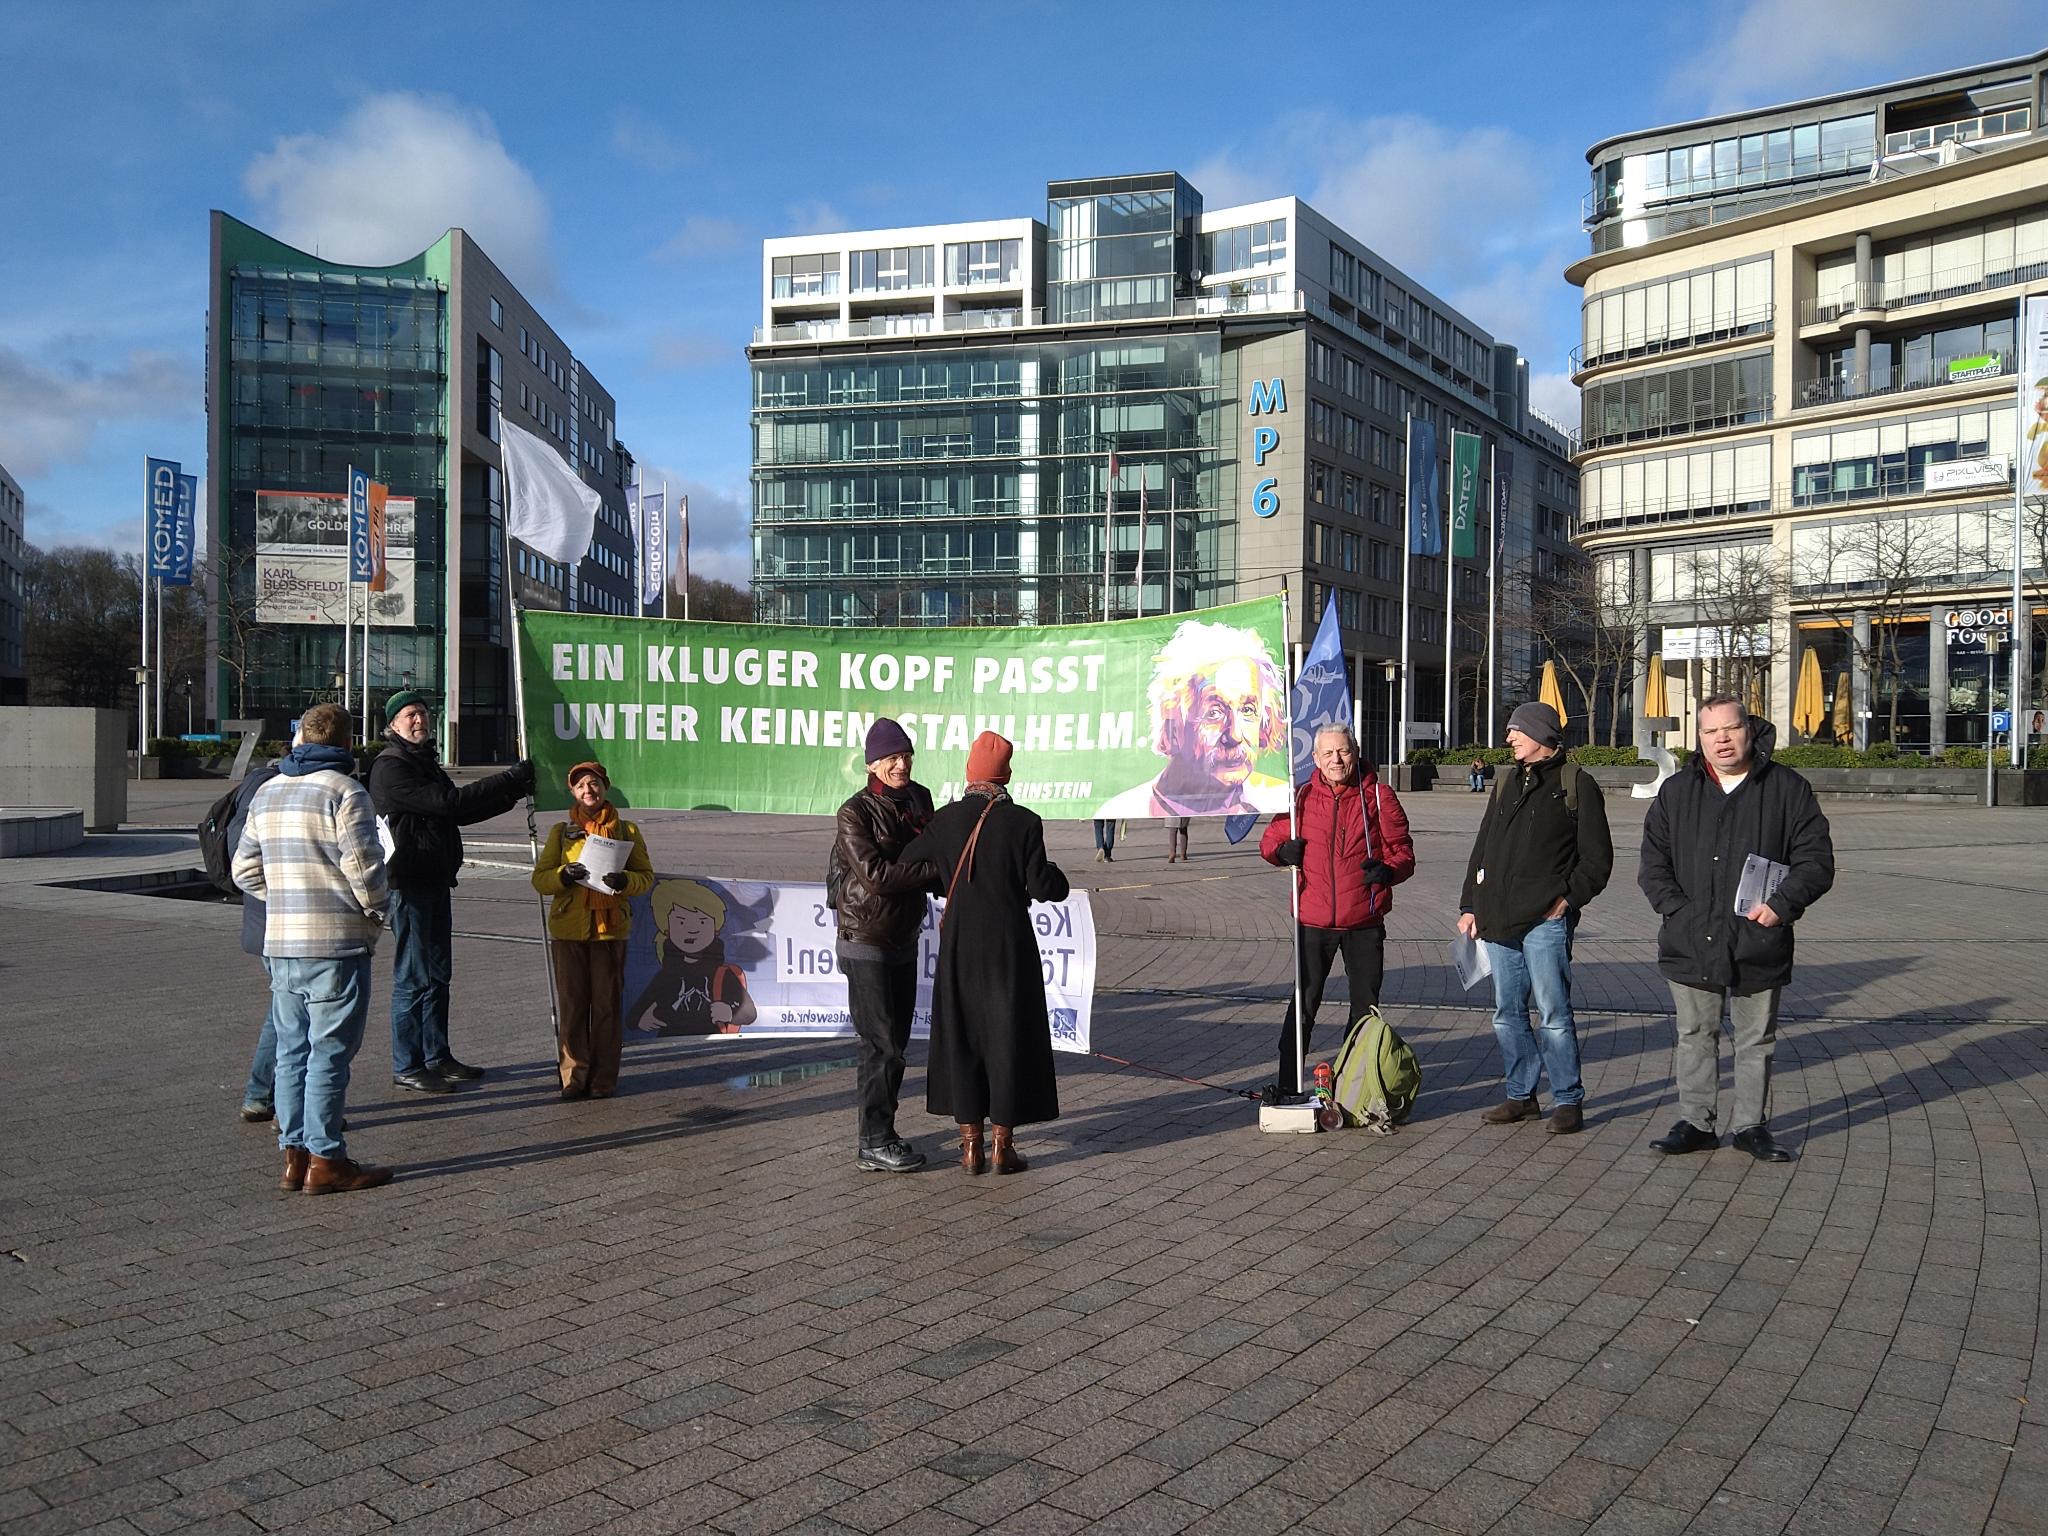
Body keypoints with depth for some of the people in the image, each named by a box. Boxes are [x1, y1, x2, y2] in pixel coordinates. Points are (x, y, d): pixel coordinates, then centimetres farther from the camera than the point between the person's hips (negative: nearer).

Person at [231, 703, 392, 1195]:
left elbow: (246, 869, 17)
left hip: (281, 945, 7)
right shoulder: (344, 792, -10)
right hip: (336, 945, -7)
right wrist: (374, 906, 0)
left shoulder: (267, 793, 14)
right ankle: (325, 1161, 2)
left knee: (292, 1050, 13)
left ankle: (294, 1155, 18)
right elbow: (363, 865, -17)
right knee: (329, 1053, -2)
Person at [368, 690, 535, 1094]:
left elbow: (460, 812, 19)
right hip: (408, 883, -10)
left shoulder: (426, 761, 18)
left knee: (438, 973, 15)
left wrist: (512, 792, 8)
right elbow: (447, 803, -22)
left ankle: (437, 1057, 24)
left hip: (436, 880, 10)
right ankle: (406, 1068, 4)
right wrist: (509, 781, -18)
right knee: (414, 977, -4)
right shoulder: (390, 768, -13)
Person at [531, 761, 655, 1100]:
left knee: (607, 1004, 1)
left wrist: (624, 880, -16)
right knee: (571, 1004, 1)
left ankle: (604, 1079, 9)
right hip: (568, 929, 1)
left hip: (610, 929, -1)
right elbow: (539, 878, 6)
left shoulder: (627, 831, 8)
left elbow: (647, 877, 5)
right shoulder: (561, 832, 11)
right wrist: (564, 875, -15)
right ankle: (574, 1077, 10)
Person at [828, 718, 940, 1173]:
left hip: (904, 941, 7)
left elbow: (933, 854, 16)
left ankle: (880, 1134, 24)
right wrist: (936, 869, -23)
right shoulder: (855, 813, -13)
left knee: (894, 1042, 13)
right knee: (882, 1045, -5)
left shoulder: (919, 799, 8)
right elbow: (875, 874, -22)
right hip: (866, 942, -7)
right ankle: (873, 1144, 4)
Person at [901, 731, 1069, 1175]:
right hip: (1009, 947, -2)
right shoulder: (1023, 822, -11)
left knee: (961, 1038, 11)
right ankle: (1002, 1146, 11)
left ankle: (971, 1146, 14)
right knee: (1008, 1038, 8)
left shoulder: (945, 820, -4)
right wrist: (1055, 873, 11)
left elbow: (903, 865, 2)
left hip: (959, 948, 2)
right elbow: (1044, 887, -12)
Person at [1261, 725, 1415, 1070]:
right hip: (1314, 920, 0)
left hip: (1365, 921, 0)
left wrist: (1389, 870, -20)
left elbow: (1403, 850, 2)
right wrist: (1282, 851, -11)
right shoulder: (1302, 796, 2)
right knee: (1304, 1002, 4)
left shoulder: (1378, 796, -1)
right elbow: (1270, 841, 12)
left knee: (1365, 1005, 11)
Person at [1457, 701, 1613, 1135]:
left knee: (1553, 1012, -4)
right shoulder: (1506, 784, 18)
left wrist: (1569, 897, -11)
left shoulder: (1576, 784, -1)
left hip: (1545, 920, -6)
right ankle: (1521, 1095, 20)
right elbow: (1482, 849, 20)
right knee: (1507, 1014, 10)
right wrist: (1470, 905, 15)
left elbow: (1597, 857, -2)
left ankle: (1568, 1100, 7)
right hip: (1498, 920, 7)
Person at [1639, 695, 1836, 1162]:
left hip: (1759, 944, -1)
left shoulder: (1787, 789, 1)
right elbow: (1653, 862, 7)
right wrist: (1677, 909, -7)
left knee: (1755, 1041, 10)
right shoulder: (1677, 791, 6)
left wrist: (1782, 904, -14)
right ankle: (1696, 1123, 20)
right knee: (1695, 1037, 9)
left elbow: (1815, 858, -1)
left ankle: (1752, 1125, 22)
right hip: (1691, 943, 2)